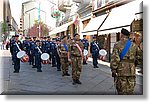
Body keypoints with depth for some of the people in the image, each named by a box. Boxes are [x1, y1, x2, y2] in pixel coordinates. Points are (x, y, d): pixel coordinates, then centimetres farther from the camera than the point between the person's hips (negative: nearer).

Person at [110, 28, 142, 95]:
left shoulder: (117, 45, -4)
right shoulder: (134, 45, 8)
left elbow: (114, 58, -11)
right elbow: (138, 57, 12)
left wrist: (113, 70, -7)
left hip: (121, 70, -3)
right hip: (131, 71, 3)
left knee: (122, 91, 5)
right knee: (130, 91, 11)